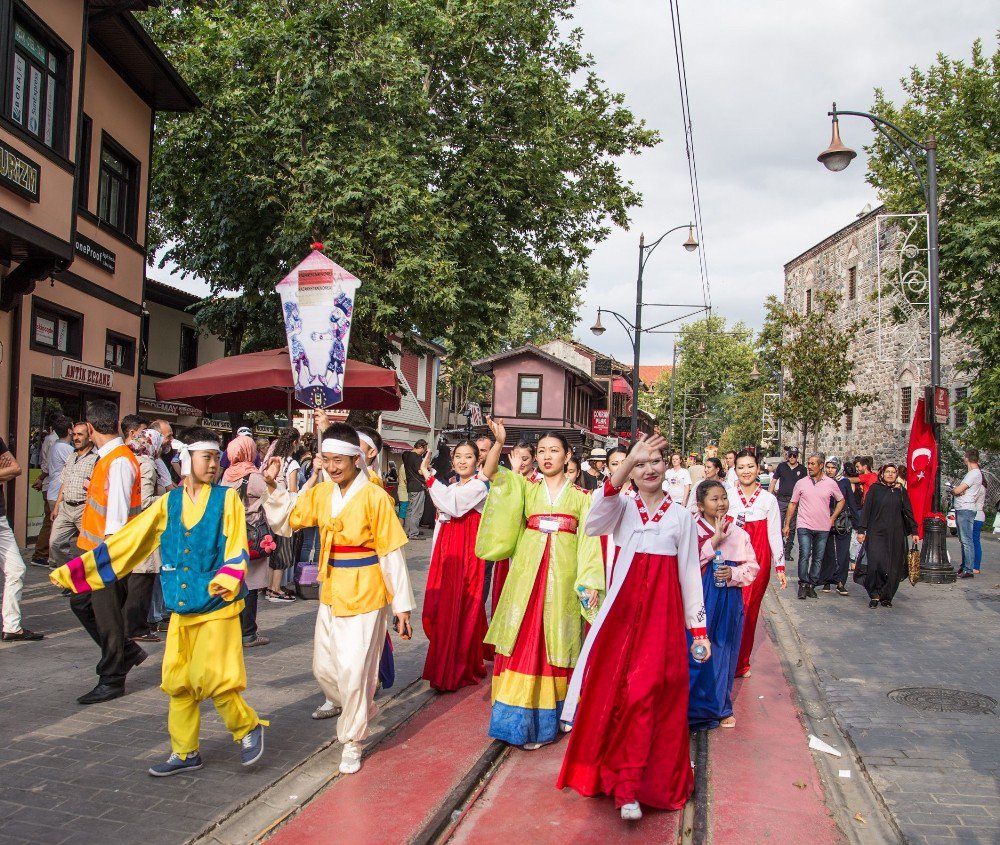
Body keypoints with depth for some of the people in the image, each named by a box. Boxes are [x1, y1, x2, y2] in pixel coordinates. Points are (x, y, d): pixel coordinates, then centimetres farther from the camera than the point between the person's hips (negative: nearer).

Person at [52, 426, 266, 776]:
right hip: (182, 608, 5)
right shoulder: (168, 503, 5)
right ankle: (185, 753, 26)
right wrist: (73, 570, 7)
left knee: (210, 678, -12)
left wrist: (226, 582, -30)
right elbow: (126, 541, 8)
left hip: (217, 606, -4)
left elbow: (236, 550, -10)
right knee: (178, 681, 10)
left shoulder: (227, 499, -4)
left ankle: (249, 726, 12)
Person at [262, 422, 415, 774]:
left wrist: (402, 606, -12)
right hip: (331, 593, 6)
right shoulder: (321, 493, 2)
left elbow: (392, 553, -13)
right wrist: (273, 486, -6)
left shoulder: (375, 497, -15)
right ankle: (351, 707, 45)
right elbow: (285, 520, 10)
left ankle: (352, 742, 17)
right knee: (324, 667, 16)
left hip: (365, 596, -6)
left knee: (354, 670, -4)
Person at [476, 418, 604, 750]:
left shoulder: (580, 497, 9)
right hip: (527, 575, 1)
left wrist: (591, 580, -6)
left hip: (563, 577, 0)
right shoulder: (525, 488, 10)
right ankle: (523, 719, 9)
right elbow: (490, 474, -5)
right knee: (523, 643, -1)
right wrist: (499, 442, -22)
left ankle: (547, 719, 13)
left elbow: (590, 540, 4)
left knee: (554, 644, 3)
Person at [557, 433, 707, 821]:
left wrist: (699, 628, 4)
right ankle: (609, 771, 19)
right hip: (623, 611, 1)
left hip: (663, 614, -1)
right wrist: (627, 462, -32)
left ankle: (628, 786, 0)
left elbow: (690, 574, 8)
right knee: (612, 690, 1)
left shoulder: (681, 516, 6)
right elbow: (594, 523, -21)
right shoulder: (623, 507, 3)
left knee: (648, 693, -6)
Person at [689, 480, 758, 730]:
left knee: (723, 651, 12)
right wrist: (714, 541, -19)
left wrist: (734, 574, -13)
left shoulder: (738, 533, 4)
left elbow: (752, 567, 7)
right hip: (699, 599, -3)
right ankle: (692, 706, 15)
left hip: (729, 600, 3)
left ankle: (720, 706, 28)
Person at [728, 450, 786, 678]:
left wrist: (780, 566, 3)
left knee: (749, 610, 5)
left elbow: (774, 535, 5)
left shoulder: (769, 500, 3)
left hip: (758, 561, 1)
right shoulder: (727, 495, 0)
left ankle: (741, 662, 19)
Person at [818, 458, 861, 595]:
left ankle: (841, 582, 0)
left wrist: (857, 522, 5)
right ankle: (827, 581, 11)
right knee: (827, 552, 3)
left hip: (843, 523, 0)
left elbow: (852, 503, 6)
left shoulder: (845, 483, 3)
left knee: (843, 552, -4)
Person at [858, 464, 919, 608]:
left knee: (893, 566, 1)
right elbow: (866, 510, 2)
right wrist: (862, 530, -3)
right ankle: (874, 594, -3)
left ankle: (886, 596, 12)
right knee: (876, 563, -15)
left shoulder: (901, 491, 10)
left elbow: (908, 512, 13)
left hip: (896, 535, 3)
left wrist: (914, 531, 7)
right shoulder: (874, 488, 3)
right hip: (876, 533, -2)